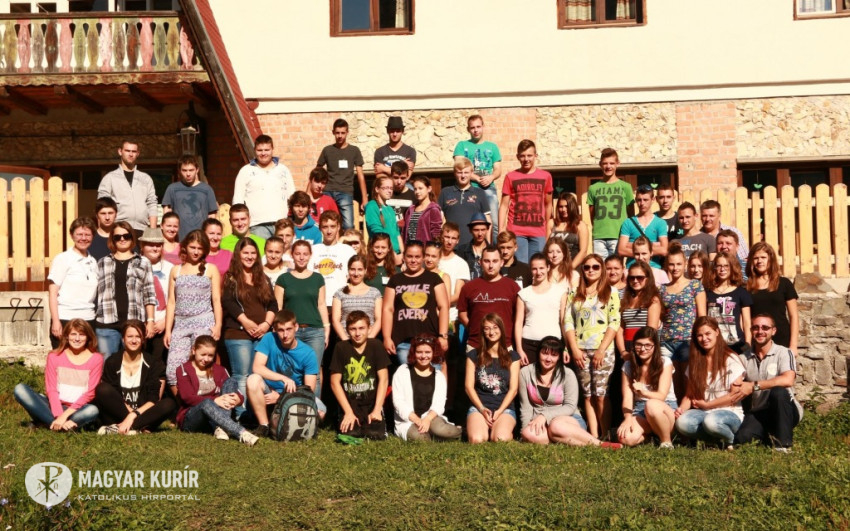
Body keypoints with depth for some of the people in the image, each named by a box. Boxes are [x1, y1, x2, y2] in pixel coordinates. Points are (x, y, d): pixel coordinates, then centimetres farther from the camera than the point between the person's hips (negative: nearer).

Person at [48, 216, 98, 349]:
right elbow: (52, 293, -4)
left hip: (88, 320, 4)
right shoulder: (62, 259, -2)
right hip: (66, 320, -4)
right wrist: (55, 321, -12)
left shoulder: (93, 262, 12)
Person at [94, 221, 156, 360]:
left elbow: (149, 295, 7)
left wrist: (150, 320, 0)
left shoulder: (142, 263, 10)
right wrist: (92, 320, 6)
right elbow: (94, 292, 13)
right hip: (107, 324, 1)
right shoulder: (102, 263, 15)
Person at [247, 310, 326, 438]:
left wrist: (281, 397, -19)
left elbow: (309, 389, -11)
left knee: (320, 412, -28)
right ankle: (264, 425, -15)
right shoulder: (269, 339, -12)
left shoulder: (307, 353, -12)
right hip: (269, 393, 0)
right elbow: (257, 367, -22)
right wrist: (284, 378, -33)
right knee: (253, 380, -32)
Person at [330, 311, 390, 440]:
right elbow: (335, 382, -3)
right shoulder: (341, 348, -2)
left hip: (372, 404, 0)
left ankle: (370, 423, 13)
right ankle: (351, 420, 11)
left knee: (377, 434, -21)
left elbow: (383, 379, -3)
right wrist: (349, 412, -8)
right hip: (350, 404, 0)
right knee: (349, 434, -23)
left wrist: (377, 410, -11)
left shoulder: (376, 346, -1)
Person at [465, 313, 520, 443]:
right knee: (477, 439, -29)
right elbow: (469, 386, 5)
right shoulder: (474, 355, 10)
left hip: (505, 408, 0)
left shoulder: (512, 356, 10)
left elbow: (513, 389, 4)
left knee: (501, 439, -31)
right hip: (479, 407, 0)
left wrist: (499, 411, -10)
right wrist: (482, 408, -9)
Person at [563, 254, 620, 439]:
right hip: (581, 351, 3)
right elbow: (568, 322, 7)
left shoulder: (610, 292, 5)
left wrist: (602, 350, -11)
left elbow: (614, 323, -4)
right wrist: (574, 349, -5)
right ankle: (593, 437, 7)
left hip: (603, 351, -3)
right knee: (588, 395, 3)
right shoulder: (575, 294, 14)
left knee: (601, 395, -5)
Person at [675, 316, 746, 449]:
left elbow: (736, 395, -7)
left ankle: (730, 439, -6)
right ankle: (718, 437, -7)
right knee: (681, 422, -30)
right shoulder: (695, 362, 11)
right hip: (702, 413, 4)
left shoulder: (731, 360, -2)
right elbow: (690, 394, 8)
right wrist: (682, 408, -13)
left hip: (730, 413, -4)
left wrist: (706, 405, -8)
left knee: (711, 421, -39)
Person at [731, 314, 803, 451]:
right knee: (741, 438, -27)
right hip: (757, 414, 2)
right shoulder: (744, 358, 8)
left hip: (783, 412, -2)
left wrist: (754, 386, -23)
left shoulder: (783, 353, -6)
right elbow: (734, 388, 7)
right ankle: (769, 436, 7)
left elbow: (788, 380, -25)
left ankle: (783, 442, -16)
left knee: (778, 392, -34)